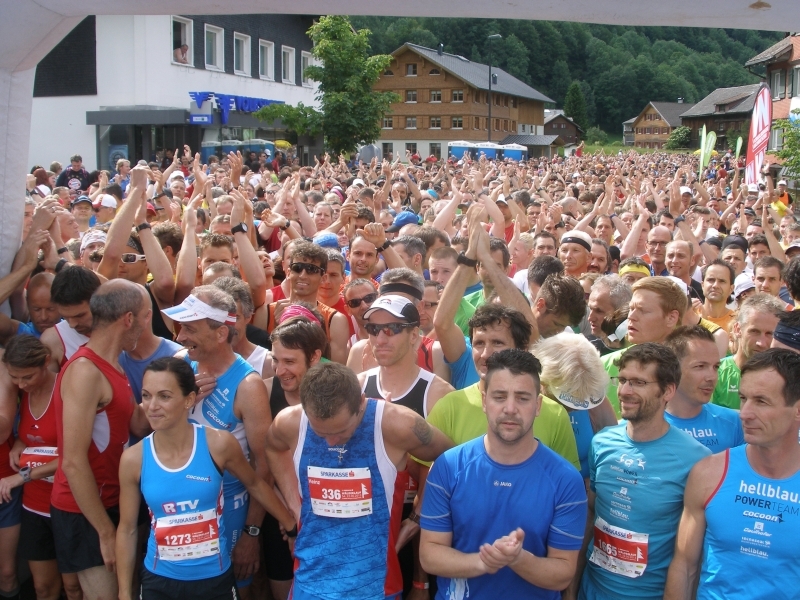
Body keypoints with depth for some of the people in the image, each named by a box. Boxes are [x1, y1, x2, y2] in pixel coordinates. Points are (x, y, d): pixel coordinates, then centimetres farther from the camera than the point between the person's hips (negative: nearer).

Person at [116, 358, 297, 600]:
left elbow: (255, 485, 4)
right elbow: (127, 530, 0)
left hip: (215, 579, 0)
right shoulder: (133, 459, -11)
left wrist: (292, 525, 10)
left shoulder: (218, 444, -15)